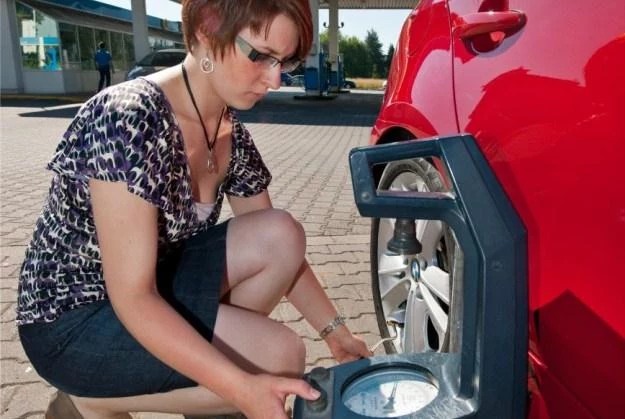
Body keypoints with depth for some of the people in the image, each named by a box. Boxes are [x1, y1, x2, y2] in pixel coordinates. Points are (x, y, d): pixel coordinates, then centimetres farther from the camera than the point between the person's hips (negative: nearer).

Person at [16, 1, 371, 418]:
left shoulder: (233, 135, -4)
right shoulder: (129, 118, -28)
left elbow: (279, 249, 4)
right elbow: (133, 298, -28)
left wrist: (336, 331, -1)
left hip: (156, 283, 7)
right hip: (74, 320, -7)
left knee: (283, 236, -12)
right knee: (282, 357, -18)